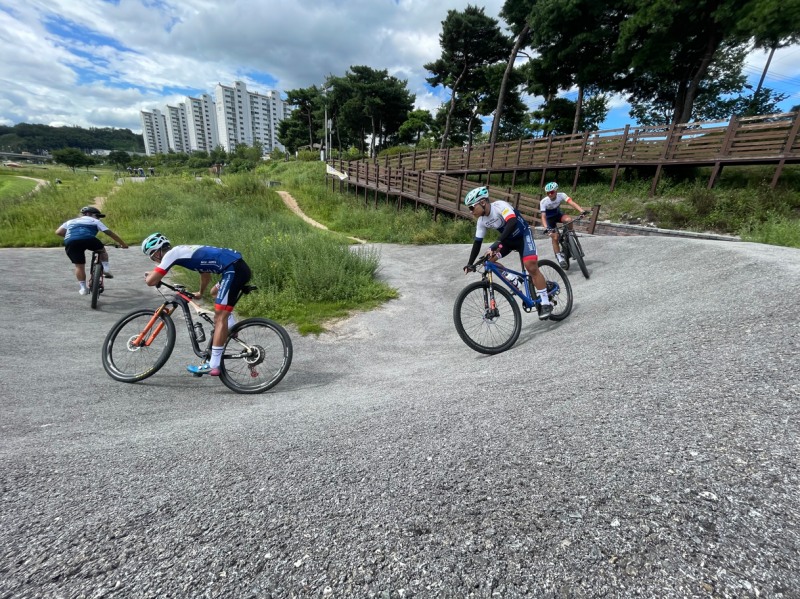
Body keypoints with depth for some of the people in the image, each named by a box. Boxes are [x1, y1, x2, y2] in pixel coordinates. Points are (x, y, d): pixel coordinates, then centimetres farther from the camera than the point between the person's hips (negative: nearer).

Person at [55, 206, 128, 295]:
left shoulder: (71, 221, 36)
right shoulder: (94, 221, 28)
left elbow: (58, 232, 24)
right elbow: (110, 233, 23)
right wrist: (122, 243, 27)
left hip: (70, 242, 3)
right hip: (88, 239, -3)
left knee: (79, 266, 12)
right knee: (102, 250, 29)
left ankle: (83, 288, 13)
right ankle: (105, 269, 13)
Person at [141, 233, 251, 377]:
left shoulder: (171, 254, 1)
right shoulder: (183, 251, 27)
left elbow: (151, 281, -3)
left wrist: (148, 275, 21)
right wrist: (200, 293, 56)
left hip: (234, 270, -10)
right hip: (238, 266, 10)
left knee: (220, 316, -8)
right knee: (217, 294, 35)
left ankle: (213, 366, -6)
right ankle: (228, 331, 31)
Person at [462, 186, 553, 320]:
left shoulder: (500, 205, -28)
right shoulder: (481, 221, -8)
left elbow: (512, 222, -44)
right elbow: (477, 242, -3)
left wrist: (499, 242, -55)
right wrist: (470, 264, -10)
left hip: (523, 235, -7)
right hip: (508, 239, 7)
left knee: (531, 266, -24)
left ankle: (546, 303, -13)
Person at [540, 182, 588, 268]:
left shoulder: (561, 195, -23)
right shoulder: (543, 202, -27)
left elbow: (571, 202, -35)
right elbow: (543, 216, -31)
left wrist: (582, 210, -50)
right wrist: (546, 227, -48)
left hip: (558, 214, 2)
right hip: (549, 219, -2)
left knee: (569, 219, -30)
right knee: (555, 238, -12)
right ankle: (559, 257, 4)